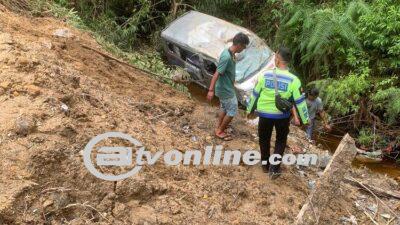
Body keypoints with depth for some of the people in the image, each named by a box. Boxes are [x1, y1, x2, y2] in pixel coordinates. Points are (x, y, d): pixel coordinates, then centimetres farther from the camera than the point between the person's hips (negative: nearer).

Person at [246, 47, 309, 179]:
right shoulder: (293, 80, -16)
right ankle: (274, 169, 16)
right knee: (281, 140, 20)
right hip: (283, 115, -1)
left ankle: (265, 164, 36)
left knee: (264, 138, 22)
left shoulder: (265, 76, -12)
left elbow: (255, 94, -1)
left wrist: (249, 109, 14)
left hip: (265, 114, 1)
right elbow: (300, 101, -11)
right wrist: (305, 119, 1)